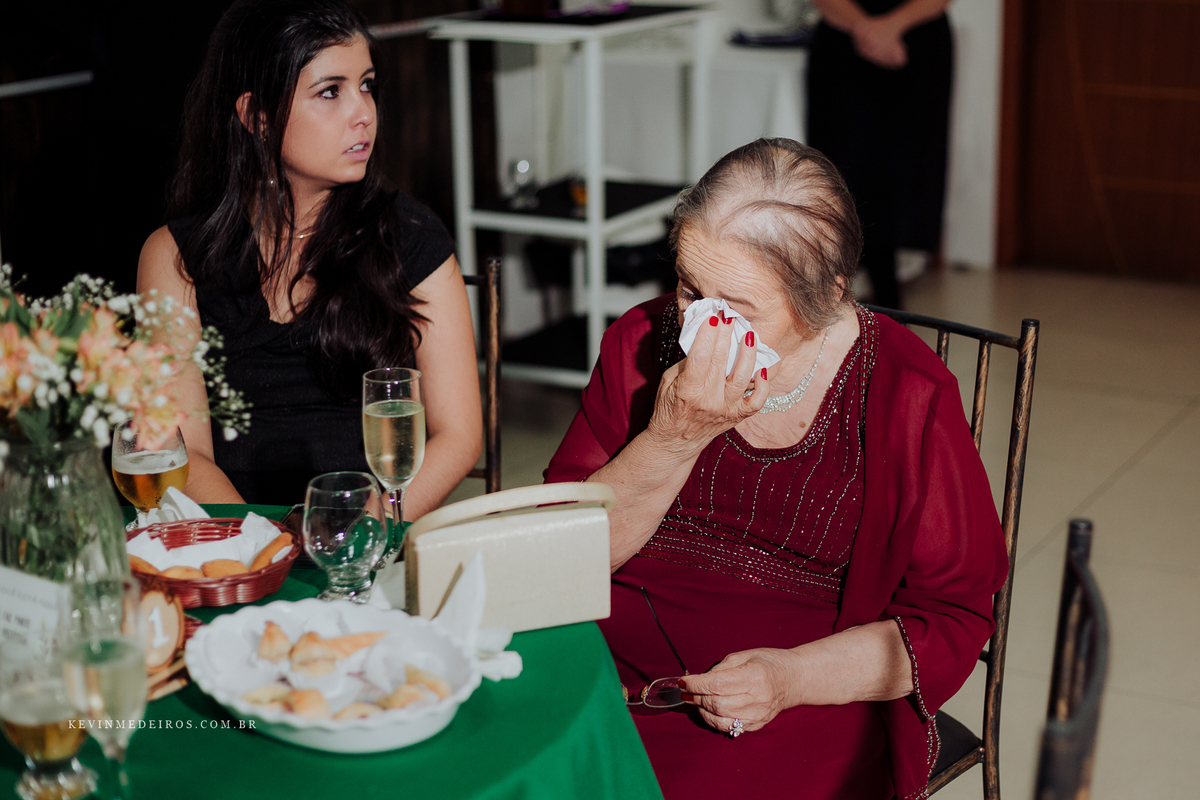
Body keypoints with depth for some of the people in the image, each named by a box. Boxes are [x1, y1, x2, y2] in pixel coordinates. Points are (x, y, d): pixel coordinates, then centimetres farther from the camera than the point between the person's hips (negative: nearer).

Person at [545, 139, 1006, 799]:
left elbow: (953, 617, -3)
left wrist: (792, 676, -17)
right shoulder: (641, 342, 2)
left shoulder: (908, 396, -8)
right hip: (618, 661, 3)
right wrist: (674, 439, -17)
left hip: (805, 700, -3)